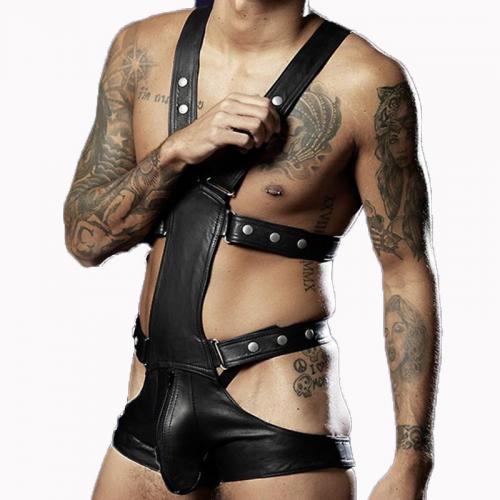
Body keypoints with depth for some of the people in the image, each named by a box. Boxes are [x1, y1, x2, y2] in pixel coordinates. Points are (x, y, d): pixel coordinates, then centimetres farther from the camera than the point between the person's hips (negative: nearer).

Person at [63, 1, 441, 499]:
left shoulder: (366, 82, -11)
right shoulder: (141, 48, 2)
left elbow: (406, 274, -8)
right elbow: (84, 238, 2)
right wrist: (178, 149, -16)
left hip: (282, 404, -4)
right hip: (154, 399, 5)